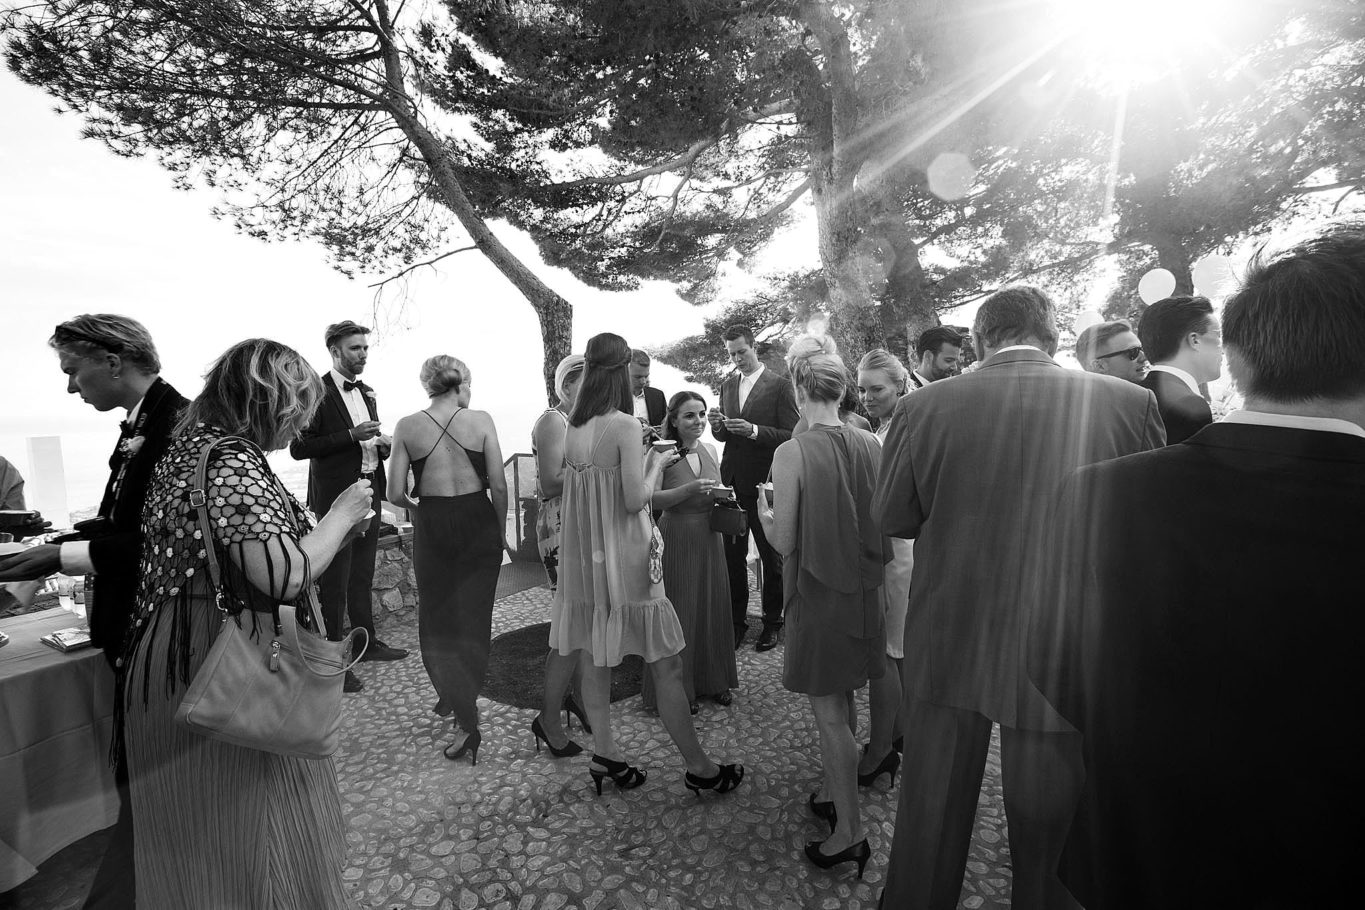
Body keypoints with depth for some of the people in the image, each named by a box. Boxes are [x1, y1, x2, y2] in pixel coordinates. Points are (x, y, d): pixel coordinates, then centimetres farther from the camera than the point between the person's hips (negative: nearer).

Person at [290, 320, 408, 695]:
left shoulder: (367, 393, 14)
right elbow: (299, 448, -15)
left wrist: (383, 444, 1)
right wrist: (351, 435, -22)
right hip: (335, 498, -7)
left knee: (363, 577, 18)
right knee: (334, 583, 1)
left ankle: (366, 642, 31)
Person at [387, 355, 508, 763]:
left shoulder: (407, 427, -4)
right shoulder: (481, 420, -7)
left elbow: (395, 494, -5)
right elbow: (499, 487, -8)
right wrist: (502, 533, 5)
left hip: (432, 528, 0)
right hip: (479, 524, 0)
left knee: (438, 621, 13)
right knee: (474, 619, 17)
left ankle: (466, 720, 8)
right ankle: (460, 695, 37)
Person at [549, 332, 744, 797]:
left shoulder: (573, 427, 3)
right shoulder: (625, 424, -16)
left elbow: (588, 486, 10)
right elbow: (636, 500, -18)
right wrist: (655, 463, -2)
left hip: (583, 558, 7)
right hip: (624, 558, -7)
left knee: (594, 660, 16)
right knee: (667, 666, 5)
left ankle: (605, 756, 29)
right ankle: (699, 768, 18)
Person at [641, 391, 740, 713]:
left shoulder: (709, 450, 7)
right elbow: (651, 498, -17)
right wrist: (688, 489, -26)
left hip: (709, 538, 6)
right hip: (677, 539, -5)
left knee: (712, 609, 13)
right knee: (679, 613, 3)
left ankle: (712, 680, 32)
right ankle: (677, 689, 22)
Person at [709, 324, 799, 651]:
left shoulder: (779, 385, -6)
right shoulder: (727, 385, 12)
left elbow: (792, 435, -11)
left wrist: (754, 430, -23)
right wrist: (717, 425, -6)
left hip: (763, 483, -5)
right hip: (732, 480, 5)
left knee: (771, 556, 9)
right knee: (732, 555, 9)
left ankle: (772, 621, 24)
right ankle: (736, 620, 23)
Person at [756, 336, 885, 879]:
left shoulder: (793, 453, -19)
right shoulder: (870, 446, -5)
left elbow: (783, 541, -15)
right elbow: (880, 524, 3)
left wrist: (763, 511, 4)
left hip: (818, 593, -6)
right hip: (863, 589, 6)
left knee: (828, 713, 10)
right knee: (842, 703, 23)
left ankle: (849, 831, 23)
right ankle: (837, 790, 42)